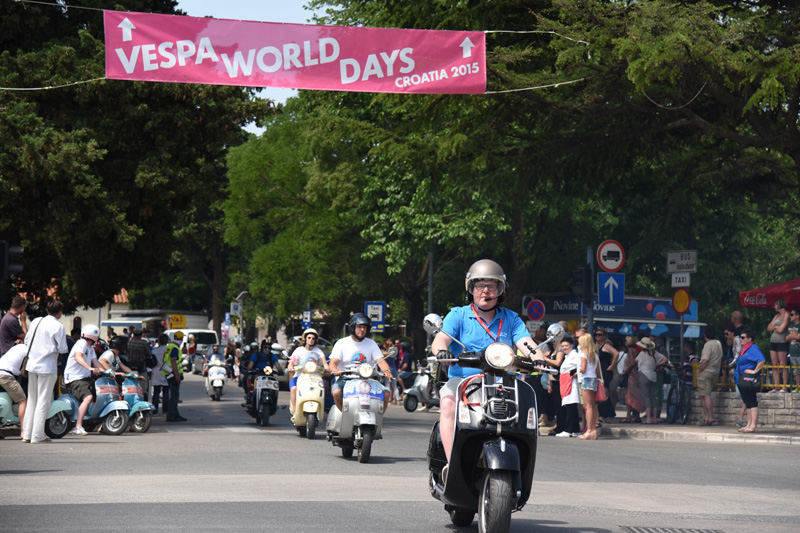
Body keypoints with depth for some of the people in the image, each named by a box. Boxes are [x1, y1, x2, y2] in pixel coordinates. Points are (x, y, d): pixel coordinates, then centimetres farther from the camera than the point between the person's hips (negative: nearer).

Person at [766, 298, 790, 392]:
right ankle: (776, 387, 4)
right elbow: (768, 328, 17)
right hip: (773, 342, 8)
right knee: (774, 366, 3)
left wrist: (774, 327, 6)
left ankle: (784, 387, -8)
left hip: (782, 342, -8)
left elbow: (781, 329, -12)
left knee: (783, 365, -8)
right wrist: (776, 327, -1)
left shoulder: (786, 315, -4)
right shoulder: (776, 315, 20)